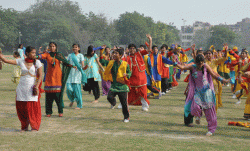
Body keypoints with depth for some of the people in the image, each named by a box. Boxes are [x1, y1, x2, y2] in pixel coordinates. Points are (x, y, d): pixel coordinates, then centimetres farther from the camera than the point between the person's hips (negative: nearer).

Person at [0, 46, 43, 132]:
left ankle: (34, 126, 7)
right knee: (21, 107, 2)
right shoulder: (20, 61, 4)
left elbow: (40, 76, -3)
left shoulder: (37, 63, 0)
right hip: (21, 87, 2)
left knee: (32, 108, -5)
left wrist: (36, 86, -14)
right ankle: (24, 126, 16)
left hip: (32, 88, -2)